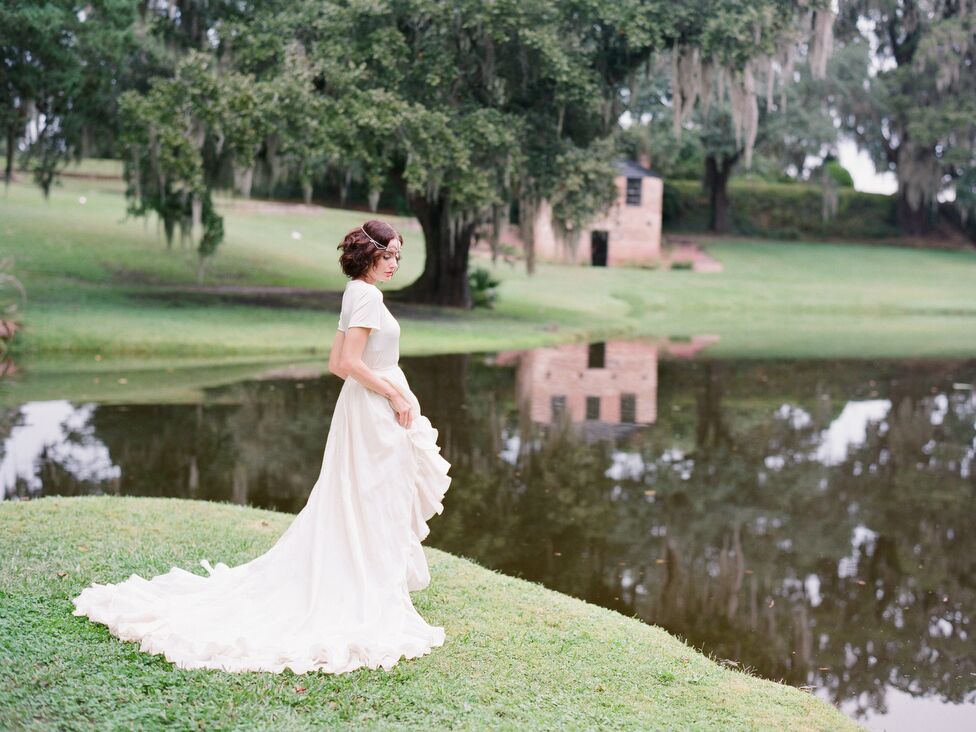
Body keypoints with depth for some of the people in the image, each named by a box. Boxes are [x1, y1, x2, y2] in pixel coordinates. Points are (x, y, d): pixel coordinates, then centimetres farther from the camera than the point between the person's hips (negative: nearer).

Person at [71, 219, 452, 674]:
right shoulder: (368, 295, -16)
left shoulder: (356, 294, 13)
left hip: (361, 406, 10)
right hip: (375, 413, -10)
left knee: (347, 503, 15)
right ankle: (371, 599, 7)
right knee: (376, 502, -2)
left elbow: (337, 364, 15)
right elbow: (349, 362, -24)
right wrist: (395, 395, -16)